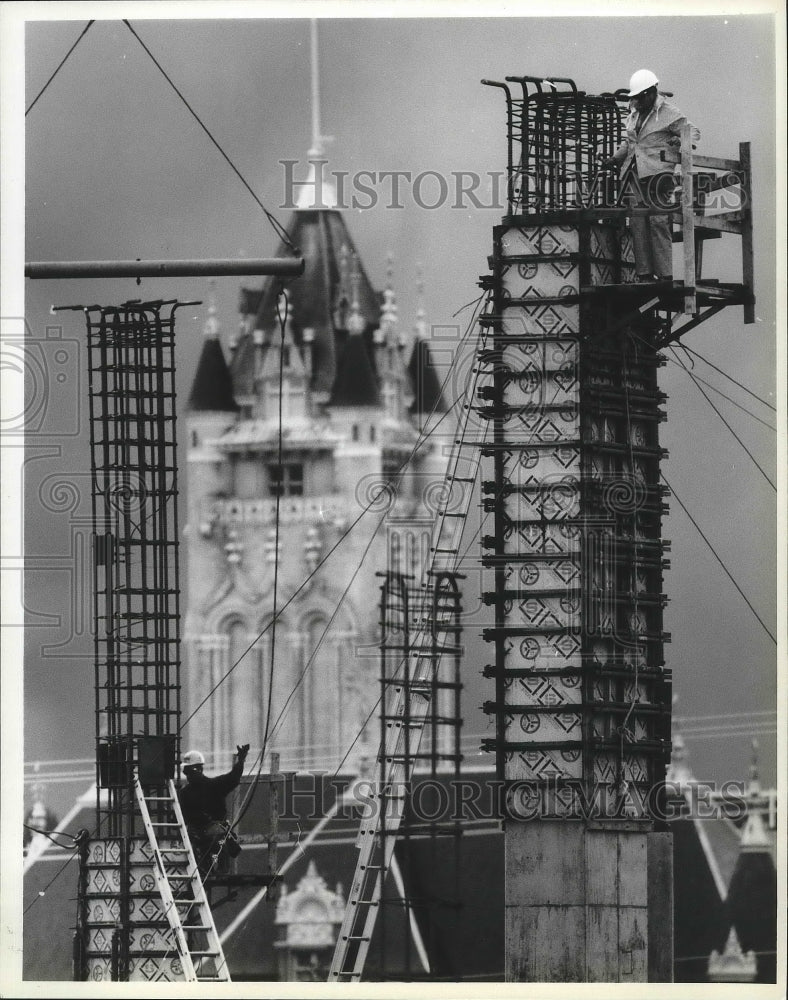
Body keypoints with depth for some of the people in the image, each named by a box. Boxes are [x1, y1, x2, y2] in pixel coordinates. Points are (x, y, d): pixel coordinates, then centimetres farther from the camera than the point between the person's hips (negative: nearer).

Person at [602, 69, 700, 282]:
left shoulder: (668, 113, -2)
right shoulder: (634, 114, 19)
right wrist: (616, 158, 22)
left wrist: (680, 141, -23)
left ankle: (665, 274, -12)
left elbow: (693, 132, -2)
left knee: (659, 223, -12)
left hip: (657, 174, -7)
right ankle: (644, 273, 2)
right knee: (638, 224, 1)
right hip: (635, 175, 7)